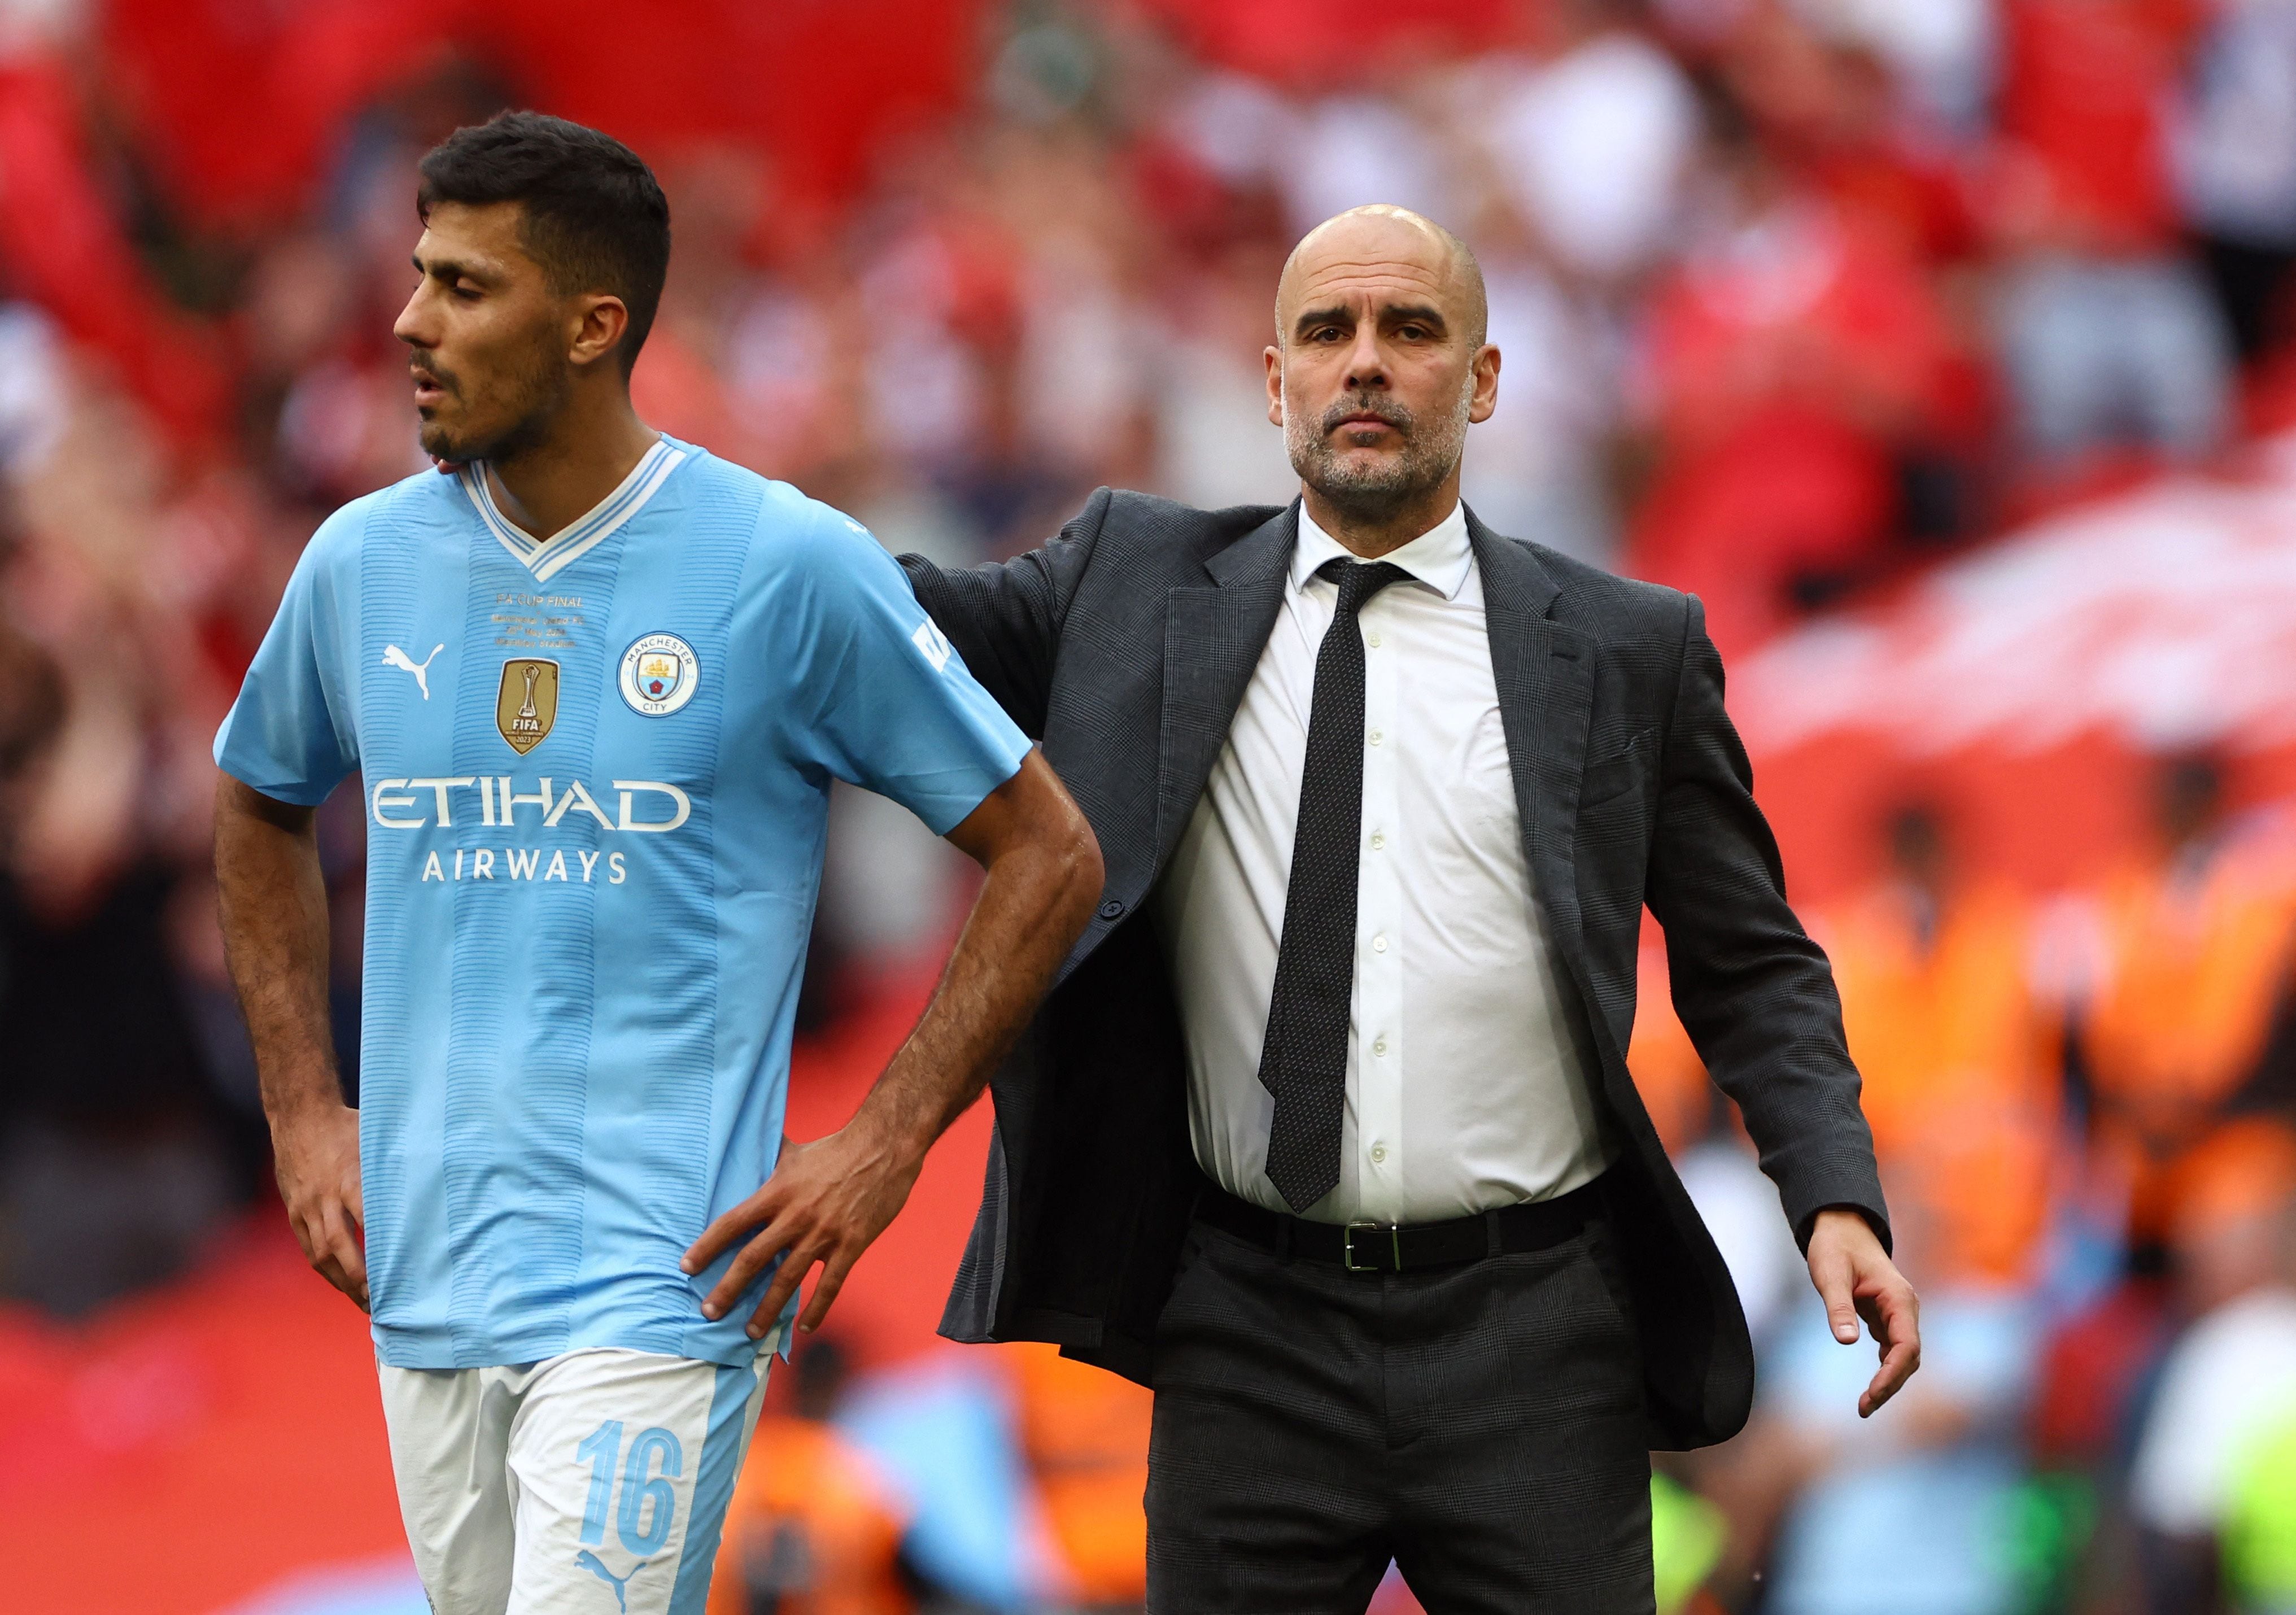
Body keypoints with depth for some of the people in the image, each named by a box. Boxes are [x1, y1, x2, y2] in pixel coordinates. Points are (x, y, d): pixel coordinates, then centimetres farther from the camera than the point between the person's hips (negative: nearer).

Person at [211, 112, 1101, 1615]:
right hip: (426, 1280, 5)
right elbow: (261, 809, 27)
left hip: (655, 1292, -5)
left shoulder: (792, 569, -7)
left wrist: (886, 1145, -7)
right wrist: (305, 1111, 16)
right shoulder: (365, 563, 6)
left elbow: (1048, 856, -1)